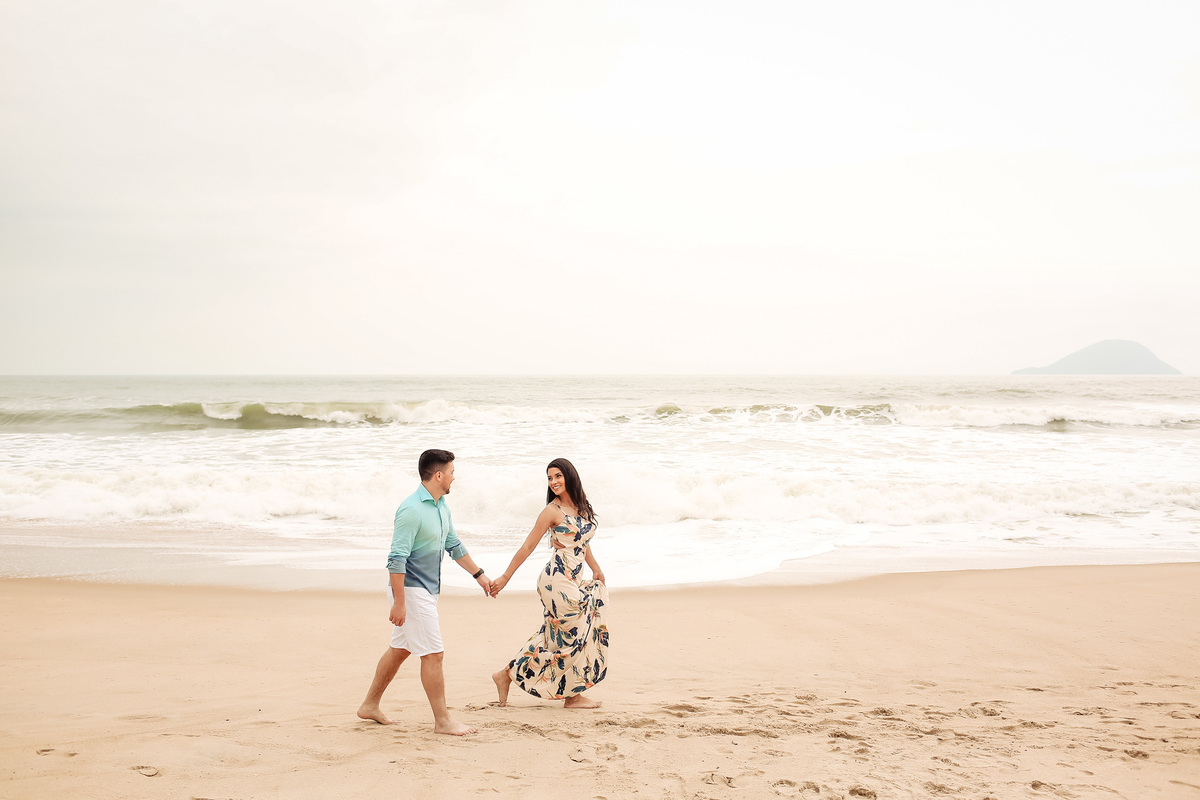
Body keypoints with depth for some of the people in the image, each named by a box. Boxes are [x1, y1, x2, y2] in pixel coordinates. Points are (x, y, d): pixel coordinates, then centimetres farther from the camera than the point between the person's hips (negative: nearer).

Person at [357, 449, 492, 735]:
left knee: (400, 649, 17)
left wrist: (479, 574, 25)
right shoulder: (412, 510, -21)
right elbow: (397, 559, -22)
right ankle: (442, 720, 2)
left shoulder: (441, 507, 9)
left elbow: (454, 546, 22)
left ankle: (371, 705, 29)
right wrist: (398, 603, -24)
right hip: (411, 590, -10)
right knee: (433, 654, -6)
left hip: (426, 590, 10)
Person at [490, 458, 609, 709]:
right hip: (558, 580, -8)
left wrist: (595, 568, 18)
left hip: (572, 581, 8)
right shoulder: (552, 511, -10)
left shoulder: (582, 507, 11)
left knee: (555, 636, 11)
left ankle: (507, 675, 18)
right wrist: (505, 577, -7)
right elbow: (527, 547, -8)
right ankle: (573, 695, 11)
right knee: (573, 635, -1)